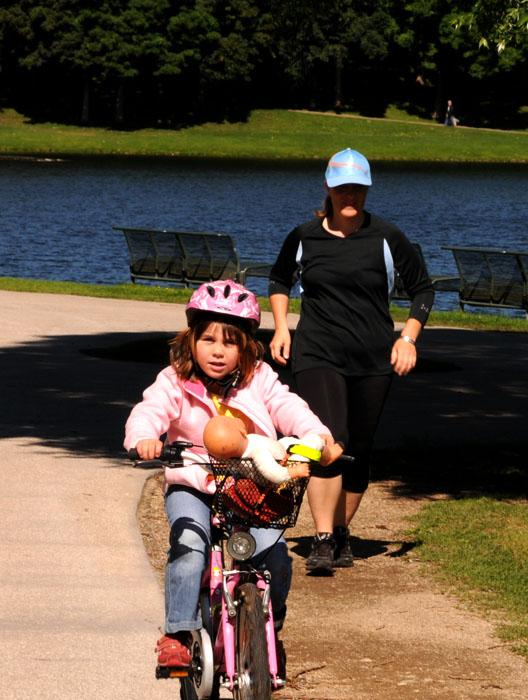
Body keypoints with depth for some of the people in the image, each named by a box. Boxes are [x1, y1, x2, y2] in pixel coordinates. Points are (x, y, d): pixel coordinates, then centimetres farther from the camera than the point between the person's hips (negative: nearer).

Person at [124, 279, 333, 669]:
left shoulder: (258, 379, 2)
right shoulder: (176, 382, -5)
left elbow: (286, 406, -8)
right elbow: (151, 410, -20)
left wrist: (315, 433, -28)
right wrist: (144, 437, -43)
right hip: (191, 486, -1)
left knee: (274, 553, -16)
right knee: (189, 545, -28)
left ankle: (271, 628, 10)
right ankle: (178, 633, -20)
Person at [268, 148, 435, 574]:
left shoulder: (387, 239, 0)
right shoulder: (305, 238, 3)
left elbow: (422, 288, 11)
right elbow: (280, 280, 22)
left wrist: (408, 337, 1)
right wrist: (281, 328, 9)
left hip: (373, 362, 1)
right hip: (317, 355, -1)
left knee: (358, 451, 6)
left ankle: (342, 533, 25)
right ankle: (322, 540, -20)